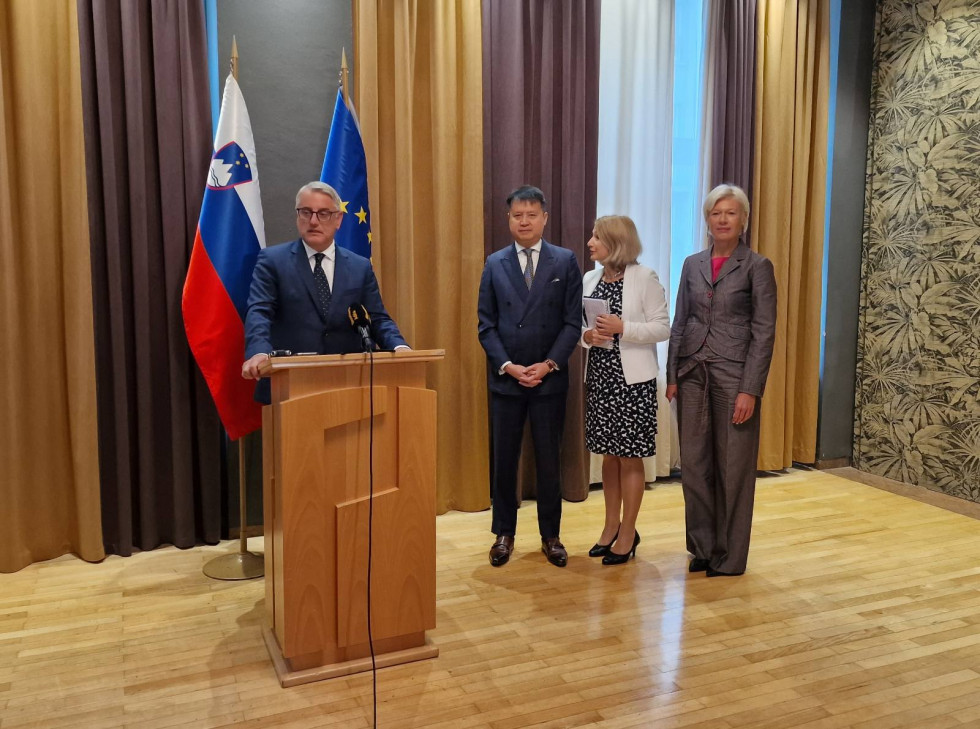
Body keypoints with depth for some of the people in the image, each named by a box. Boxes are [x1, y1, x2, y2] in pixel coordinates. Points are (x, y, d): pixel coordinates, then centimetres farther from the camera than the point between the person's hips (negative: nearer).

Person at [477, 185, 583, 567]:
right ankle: (504, 533, 22)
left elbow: (572, 321, -2)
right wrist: (508, 366, -9)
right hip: (505, 378, 1)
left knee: (549, 459, 7)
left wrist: (549, 364, -12)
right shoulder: (495, 264, 5)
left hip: (549, 378, -1)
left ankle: (550, 536, 21)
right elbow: (486, 324, 2)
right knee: (503, 459, 8)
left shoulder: (565, 261, 2)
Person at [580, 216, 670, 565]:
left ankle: (628, 532, 16)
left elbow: (663, 328, -9)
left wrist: (623, 327, -21)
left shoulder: (645, 278, -8)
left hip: (632, 379, -5)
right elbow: (581, 325, 12)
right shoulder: (590, 279, 8)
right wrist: (587, 335, -10)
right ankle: (611, 525, 27)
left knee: (630, 457, 3)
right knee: (608, 454, 13)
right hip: (599, 375, 5)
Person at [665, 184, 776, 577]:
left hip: (734, 374, -4)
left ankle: (729, 556, 18)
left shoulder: (757, 266, -4)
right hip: (693, 372, 4)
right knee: (694, 463, 7)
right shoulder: (692, 264, 10)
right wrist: (672, 376, 5)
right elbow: (679, 323, 11)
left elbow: (764, 332, -8)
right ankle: (702, 547, 23)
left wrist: (750, 390, -14)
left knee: (732, 467, 4)